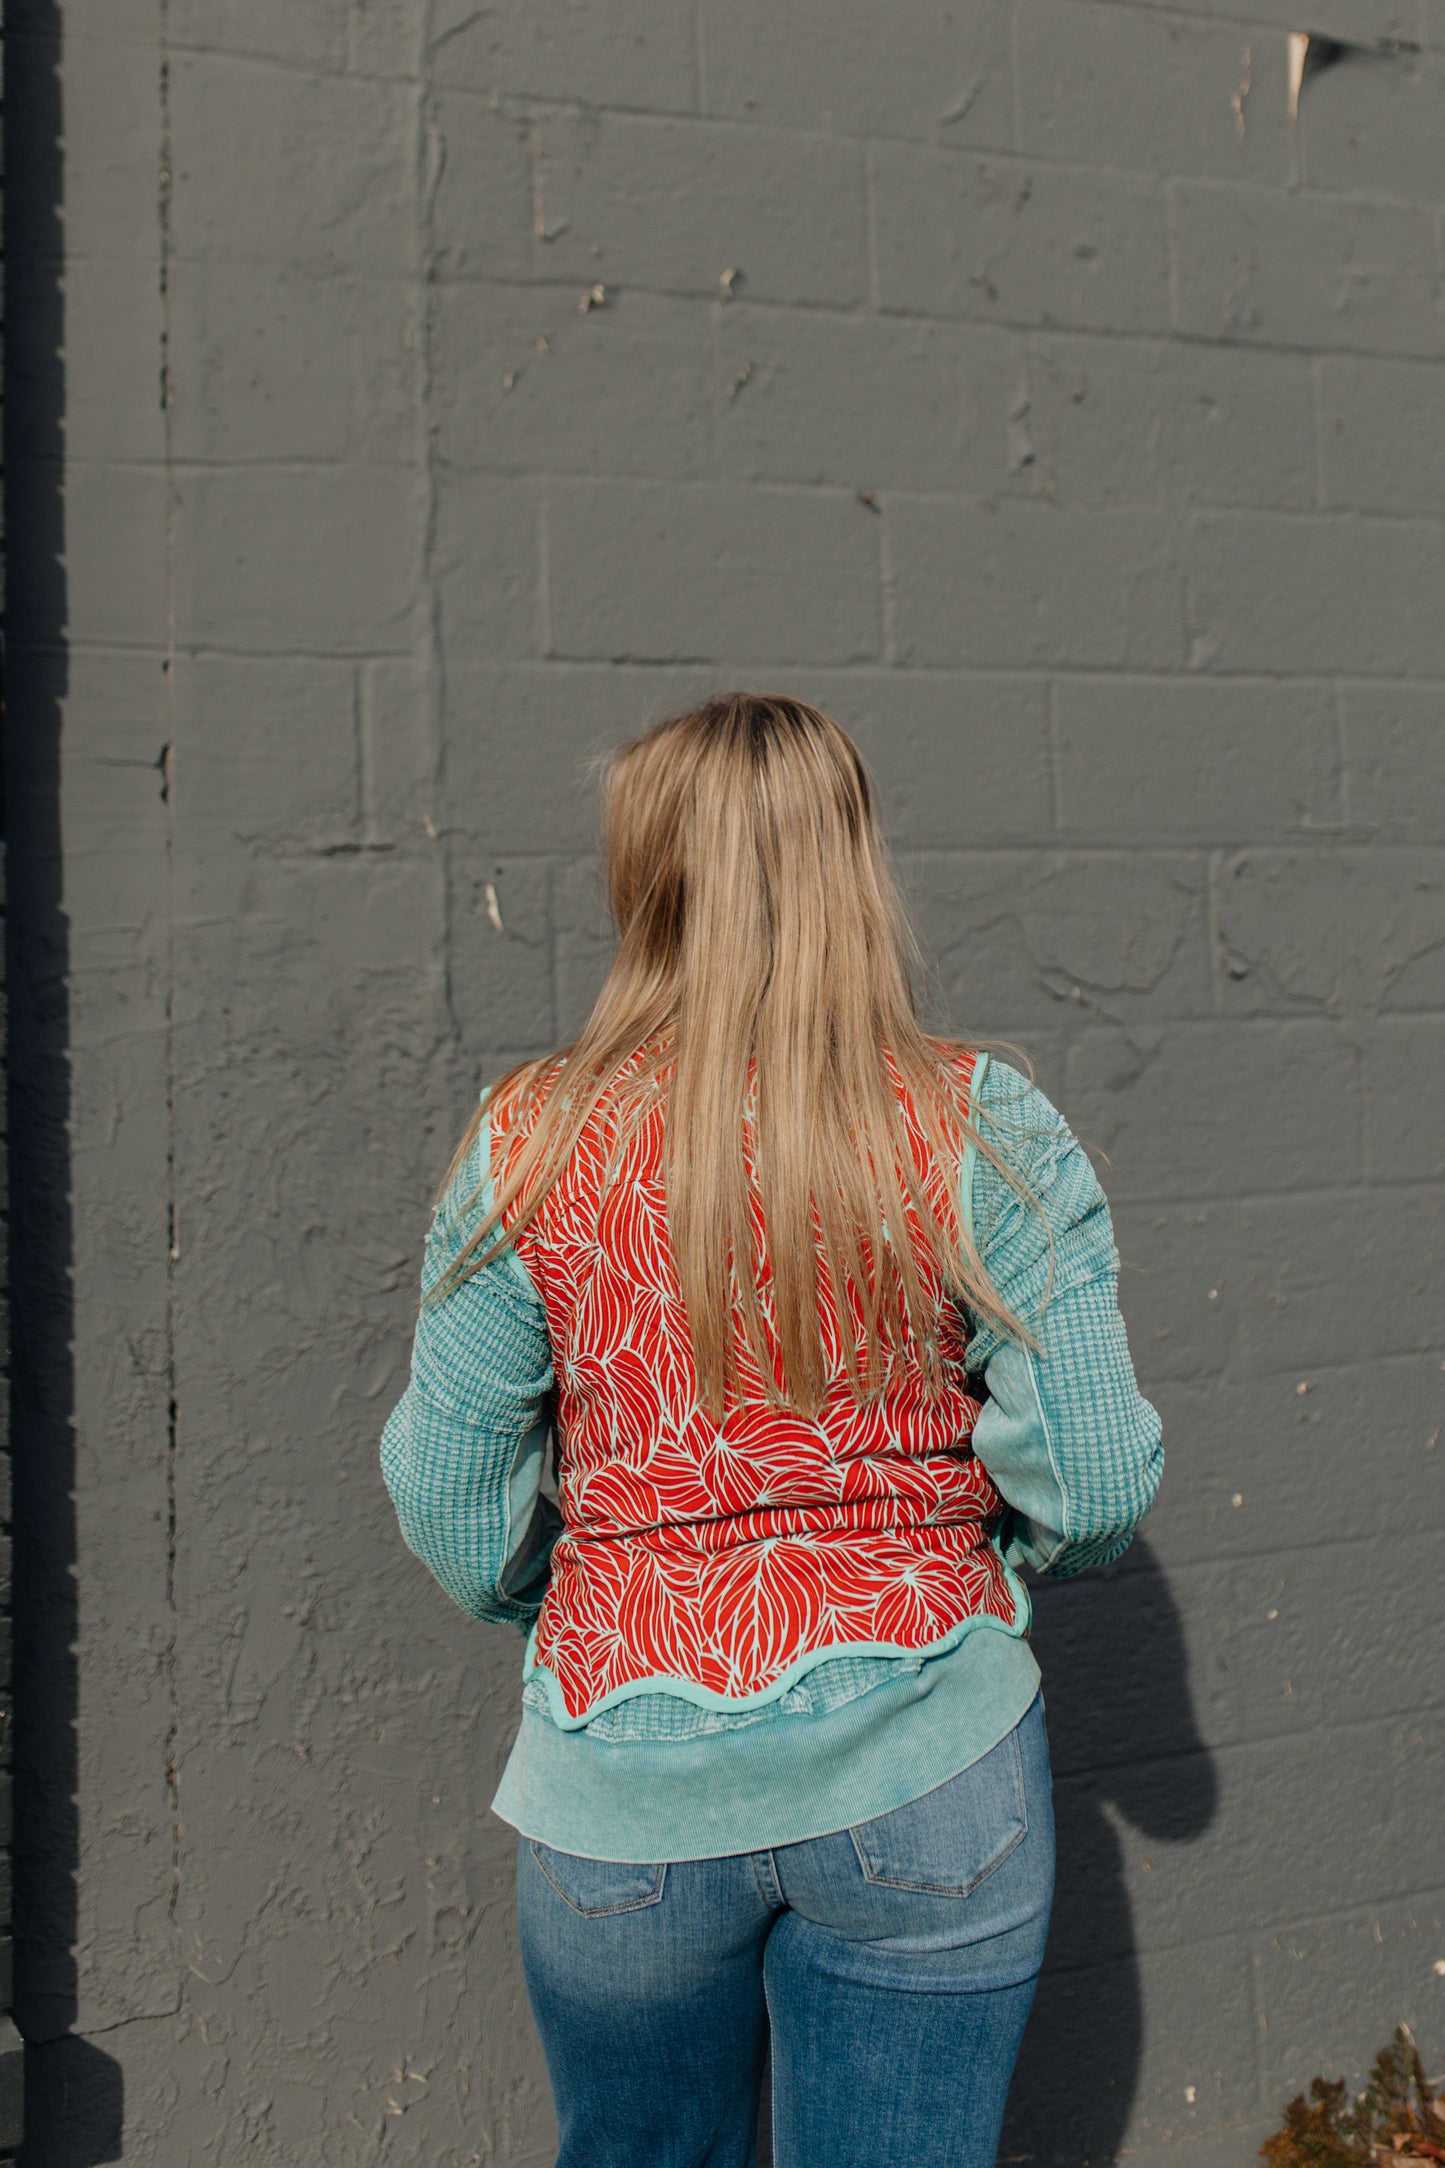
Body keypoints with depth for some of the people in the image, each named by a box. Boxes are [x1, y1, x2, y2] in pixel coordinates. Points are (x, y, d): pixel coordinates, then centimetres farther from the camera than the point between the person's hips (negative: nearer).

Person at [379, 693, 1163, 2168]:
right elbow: (1095, 1490, -10)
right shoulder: (985, 1131, -11)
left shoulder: (527, 1145, -9)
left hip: (624, 1802, 1)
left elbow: (451, 1507, -1)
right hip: (924, 1784, -1)